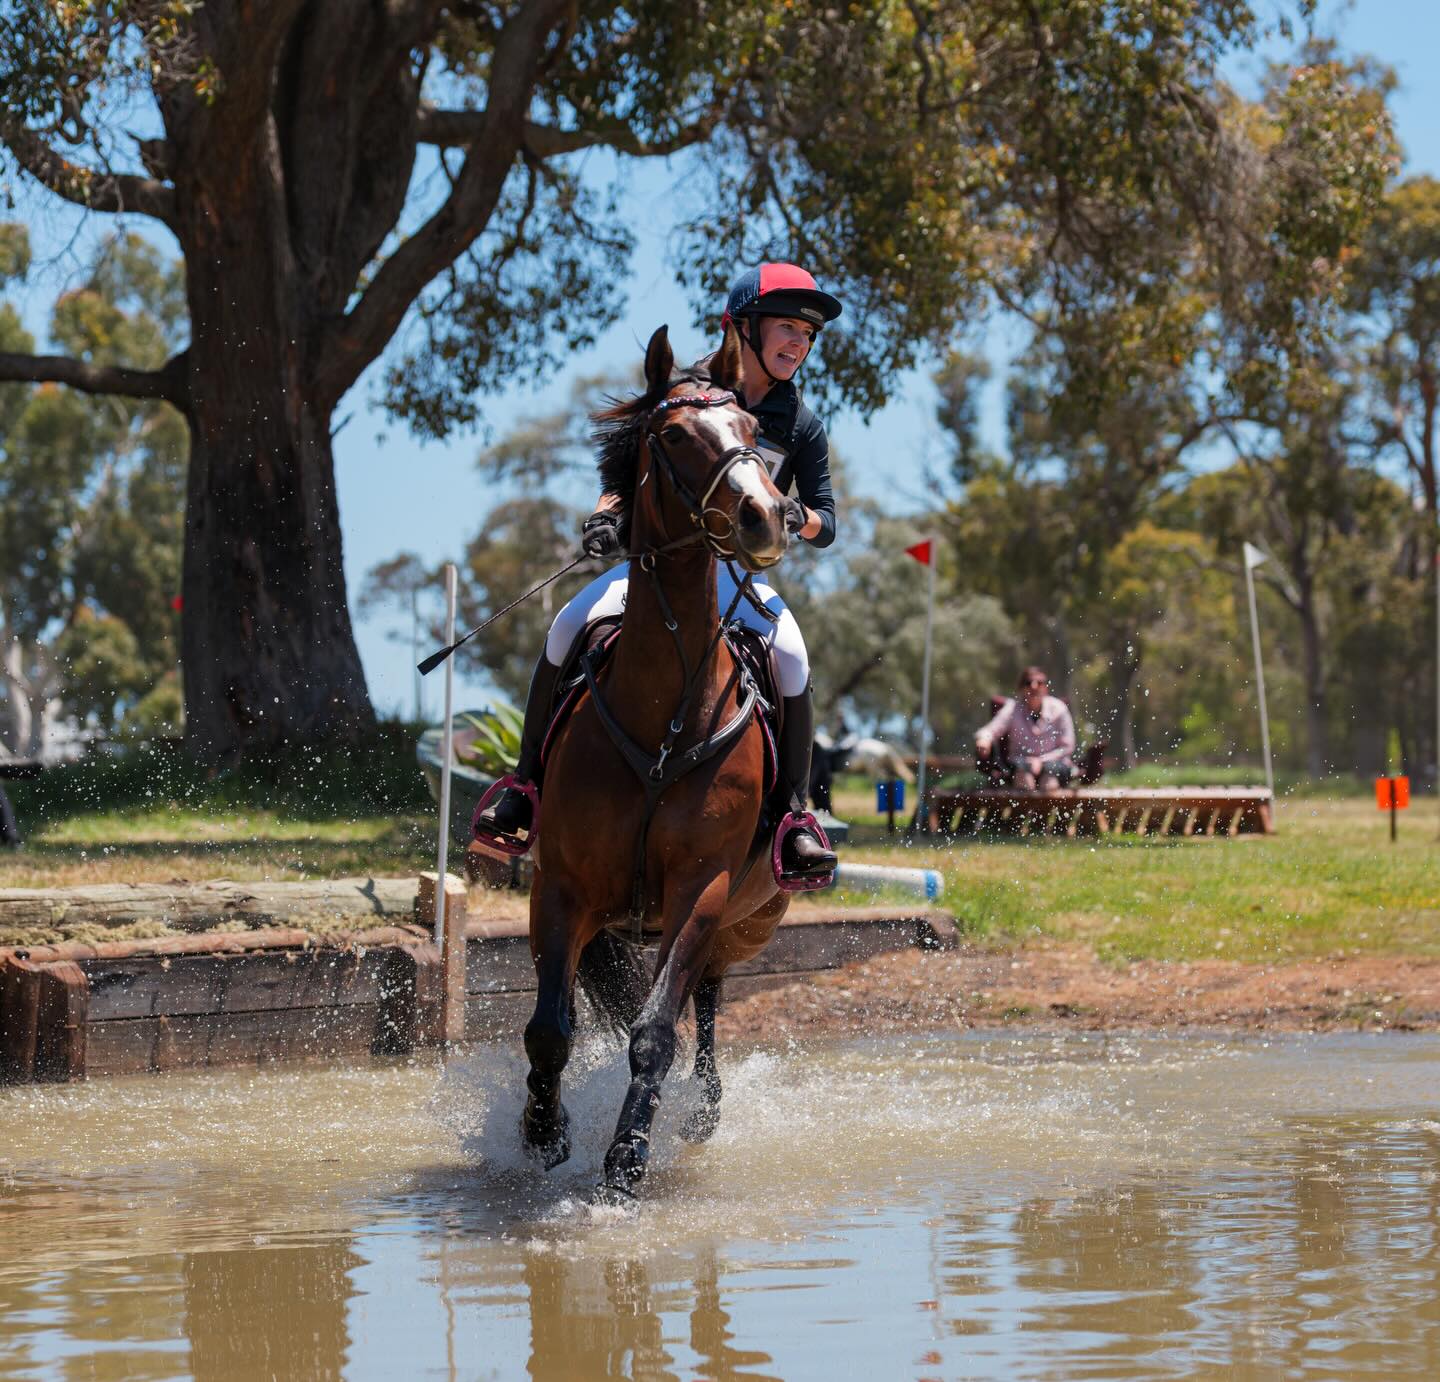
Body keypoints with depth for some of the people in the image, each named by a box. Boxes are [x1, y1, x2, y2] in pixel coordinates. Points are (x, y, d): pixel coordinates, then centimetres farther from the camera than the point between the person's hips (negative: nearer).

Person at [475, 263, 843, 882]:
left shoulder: (801, 426, 3)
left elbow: (826, 524, 5)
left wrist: (799, 518, -18)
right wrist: (605, 515, -12)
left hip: (736, 570, 0)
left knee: (791, 656, -29)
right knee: (569, 628, -24)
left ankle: (793, 813, -16)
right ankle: (527, 785, -10)